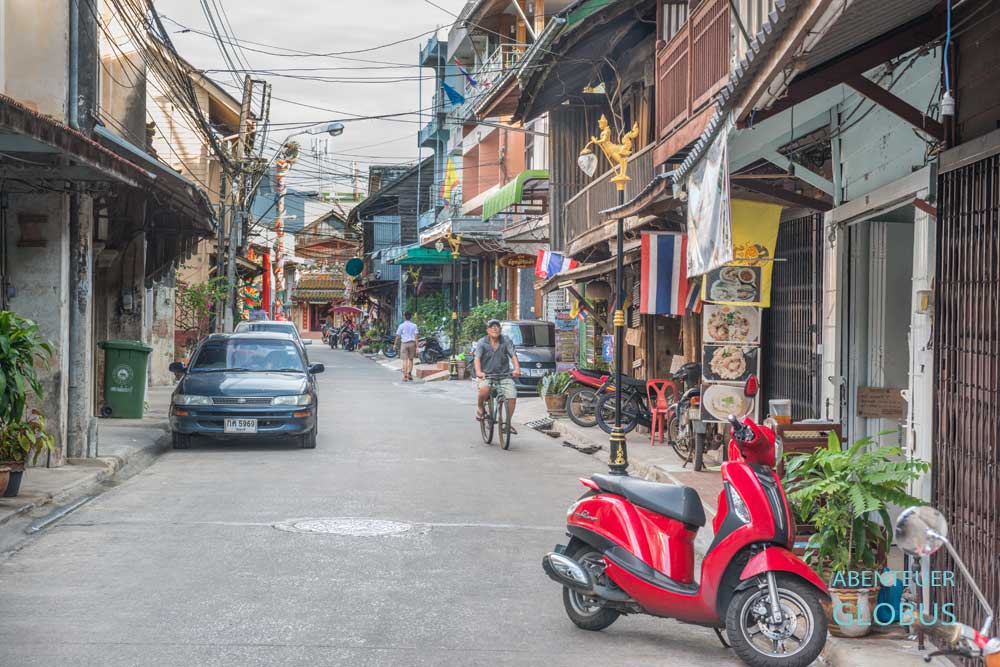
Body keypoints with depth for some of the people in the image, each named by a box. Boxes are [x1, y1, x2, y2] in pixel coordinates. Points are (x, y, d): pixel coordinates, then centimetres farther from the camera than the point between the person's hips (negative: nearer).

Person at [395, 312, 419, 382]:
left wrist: (395, 344, 14)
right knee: (411, 359, 15)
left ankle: (405, 377, -8)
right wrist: (417, 347, -4)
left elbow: (398, 336, 1)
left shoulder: (401, 326, -1)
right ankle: (409, 374, 11)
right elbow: (416, 336, -4)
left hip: (404, 343, -2)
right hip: (412, 343, 2)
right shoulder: (414, 326, 3)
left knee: (405, 360, -3)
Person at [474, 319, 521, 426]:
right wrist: (478, 372, -35)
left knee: (512, 397, -12)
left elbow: (513, 356, -12)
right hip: (486, 375, -2)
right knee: (484, 389, -33)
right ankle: (481, 408, -1)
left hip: (504, 375, 2)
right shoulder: (482, 342, -4)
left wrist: (517, 369, -31)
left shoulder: (506, 341, -1)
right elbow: (477, 358, -16)